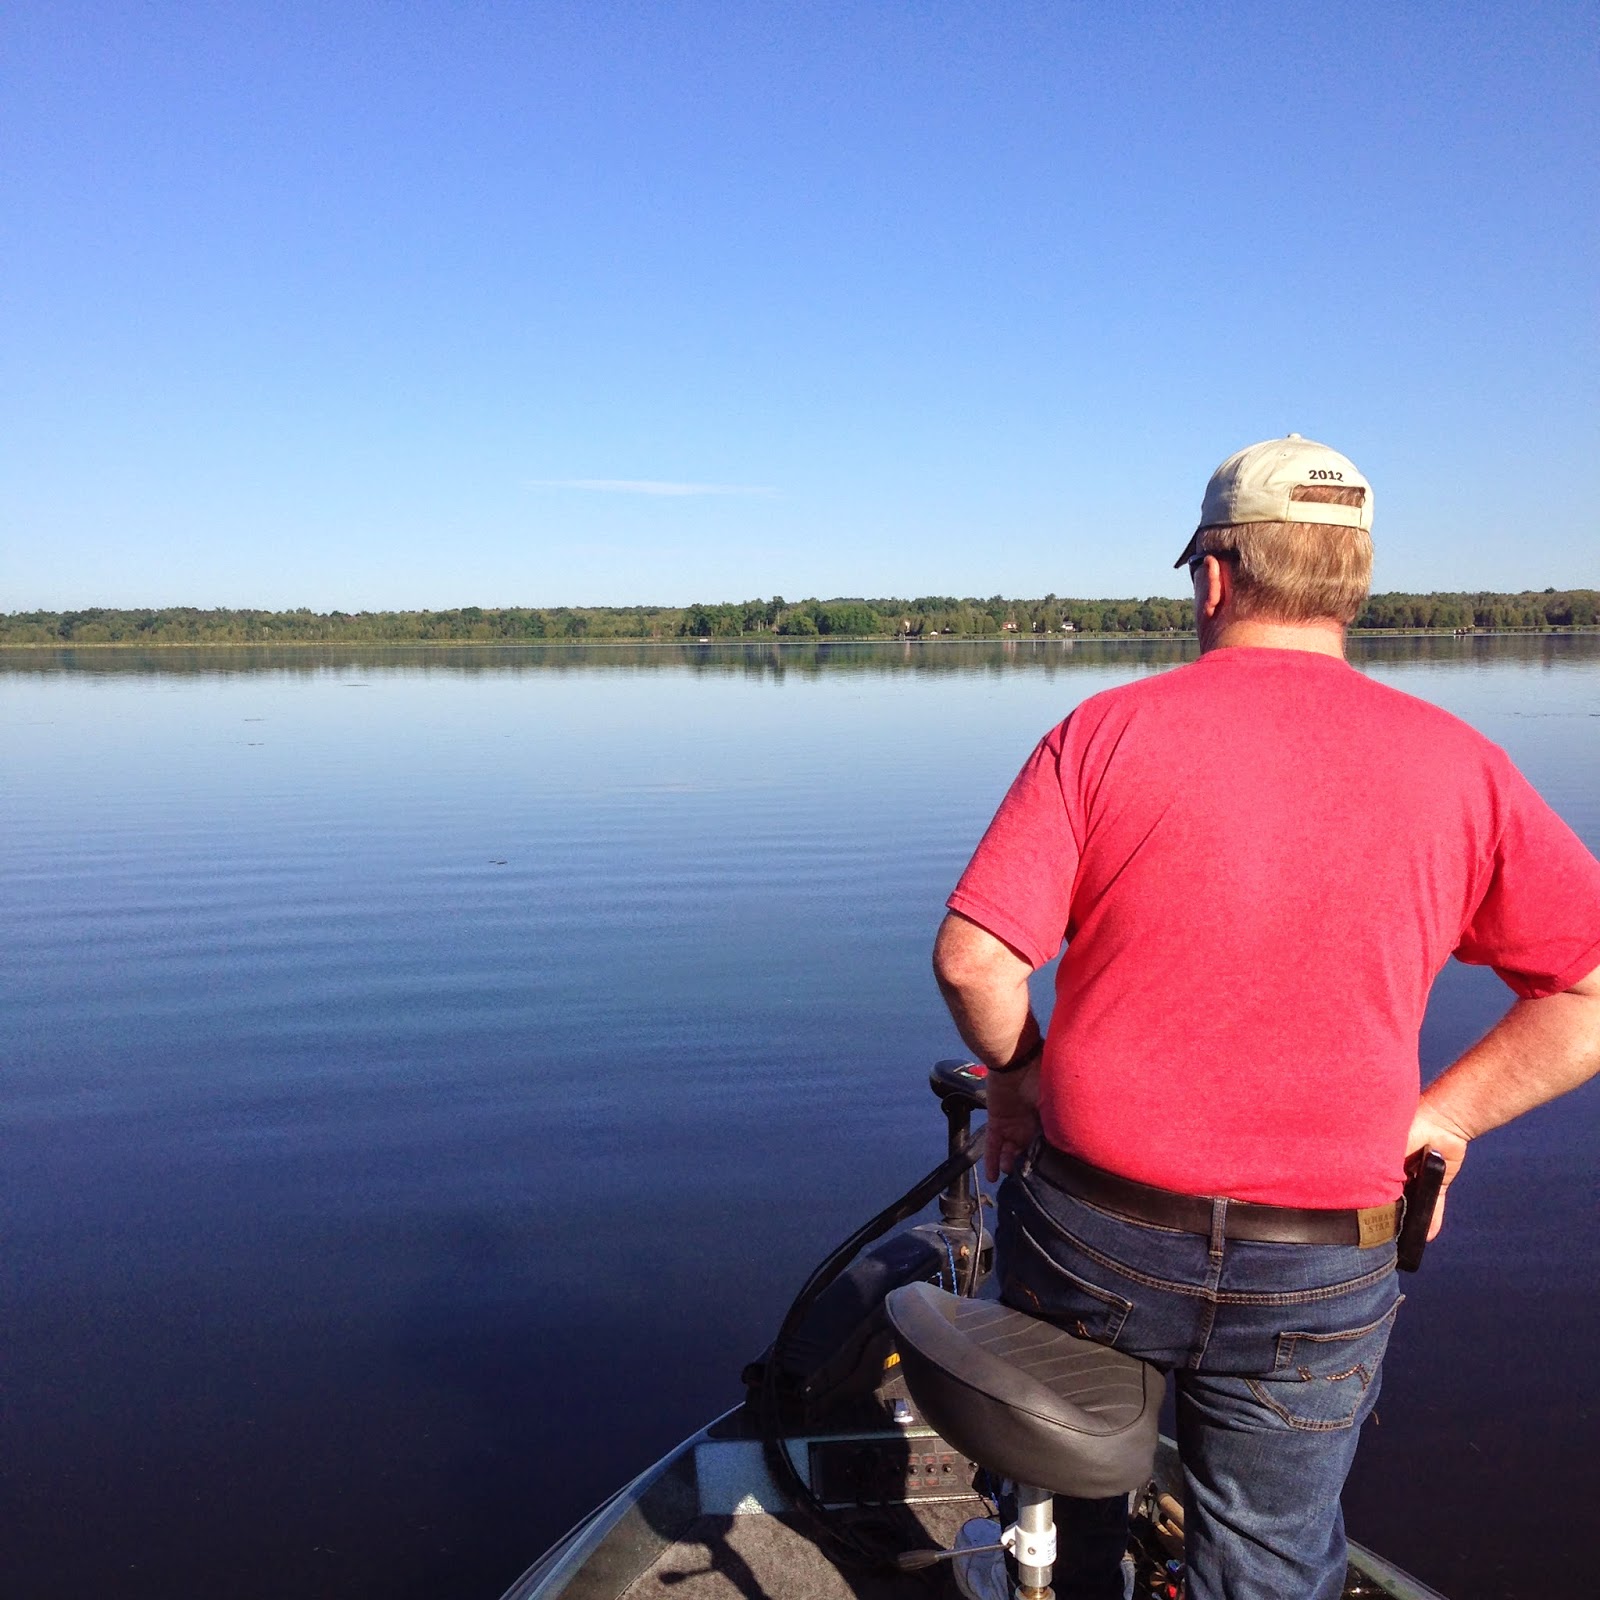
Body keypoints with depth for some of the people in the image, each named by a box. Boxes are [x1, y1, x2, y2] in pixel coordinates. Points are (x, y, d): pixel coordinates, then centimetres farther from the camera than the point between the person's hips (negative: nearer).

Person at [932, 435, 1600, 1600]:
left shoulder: (1106, 731, -9)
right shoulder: (1457, 767, -3)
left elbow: (971, 959, -14)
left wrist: (1017, 1078, 4)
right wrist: (1442, 1114, 6)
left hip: (1094, 1242, -1)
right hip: (1321, 1285, 1)